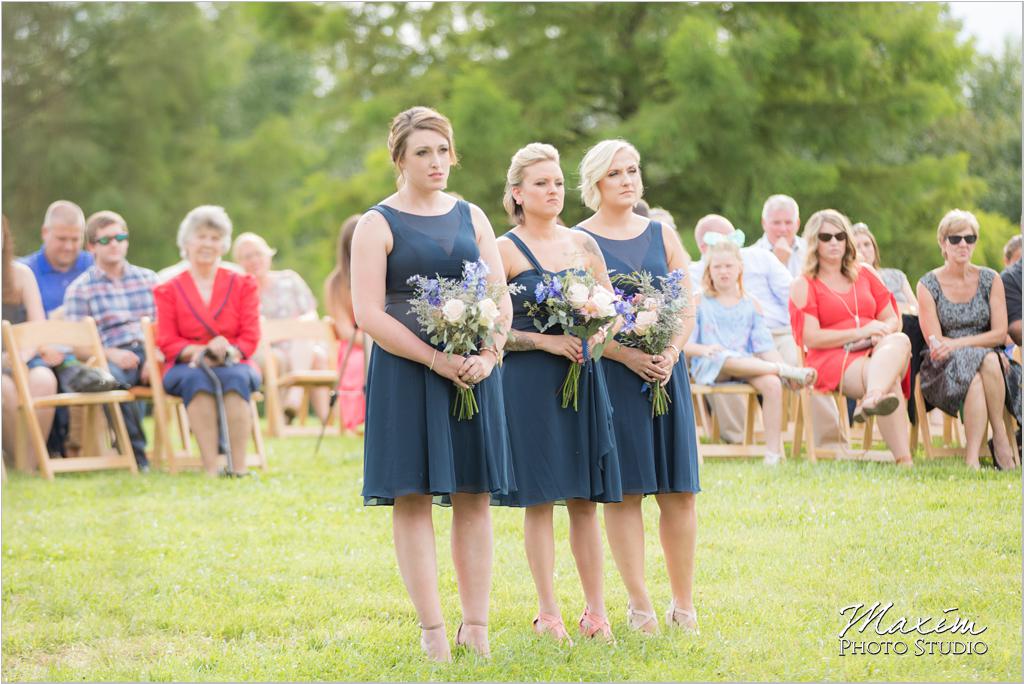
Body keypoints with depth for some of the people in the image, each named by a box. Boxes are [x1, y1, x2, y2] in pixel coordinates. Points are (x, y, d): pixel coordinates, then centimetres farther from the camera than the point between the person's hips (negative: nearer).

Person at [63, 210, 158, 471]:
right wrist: (111, 353, -15)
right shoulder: (80, 289, 12)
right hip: (110, 358, -3)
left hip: (150, 353, 3)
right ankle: (136, 456, -32)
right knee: (112, 377, -40)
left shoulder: (148, 279, 22)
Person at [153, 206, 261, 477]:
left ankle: (239, 466, -41)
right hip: (187, 366, 0)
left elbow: (250, 338, 4)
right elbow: (167, 342, 2)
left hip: (234, 364, 1)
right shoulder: (168, 290, 11)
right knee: (197, 378, -37)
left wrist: (229, 352, -19)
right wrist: (200, 351, -18)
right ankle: (210, 468, -44)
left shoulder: (243, 285, 13)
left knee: (235, 378, -36)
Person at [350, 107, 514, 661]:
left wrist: (488, 355, -9)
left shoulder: (471, 217, 12)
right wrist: (438, 360, -17)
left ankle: (476, 625, 8)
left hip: (473, 372, 4)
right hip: (406, 372, -4)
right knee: (413, 498, -3)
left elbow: (501, 298, 10)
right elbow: (368, 314, -9)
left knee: (474, 497, 3)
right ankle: (432, 629, 0)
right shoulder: (377, 225, -2)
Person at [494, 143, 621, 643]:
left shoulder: (583, 244, 11)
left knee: (585, 498, 5)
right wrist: (545, 340, -17)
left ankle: (596, 610, 10)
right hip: (528, 382, -4)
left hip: (582, 377, 4)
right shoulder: (504, 250, -3)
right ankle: (547, 613, 6)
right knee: (539, 498, -1)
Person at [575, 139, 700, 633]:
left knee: (679, 491, 1)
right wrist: (626, 354, -17)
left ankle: (683, 604, 8)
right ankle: (639, 605, 3)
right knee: (623, 490, -3)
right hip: (609, 372, -3)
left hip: (664, 369, 3)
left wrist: (670, 353, -9)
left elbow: (687, 305, 8)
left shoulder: (662, 236, 12)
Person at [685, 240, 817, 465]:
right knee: (727, 359, -40)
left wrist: (785, 371, -7)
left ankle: (773, 453, -30)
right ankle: (784, 370, -30)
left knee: (772, 383, -30)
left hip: (748, 365, 3)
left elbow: (765, 346, 8)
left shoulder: (751, 305, 15)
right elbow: (684, 345, 1)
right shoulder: (699, 303, 8)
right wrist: (704, 349, -20)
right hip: (710, 368, -3)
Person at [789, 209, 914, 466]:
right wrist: (860, 333, -16)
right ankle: (903, 460, -57)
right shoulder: (804, 285, 8)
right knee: (890, 382, -37)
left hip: (871, 353, 5)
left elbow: (892, 319, 21)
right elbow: (811, 338, -5)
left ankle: (873, 399, -61)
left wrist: (883, 331, -7)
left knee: (900, 340, -36)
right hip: (832, 359, -4)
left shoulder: (865, 274, 24)